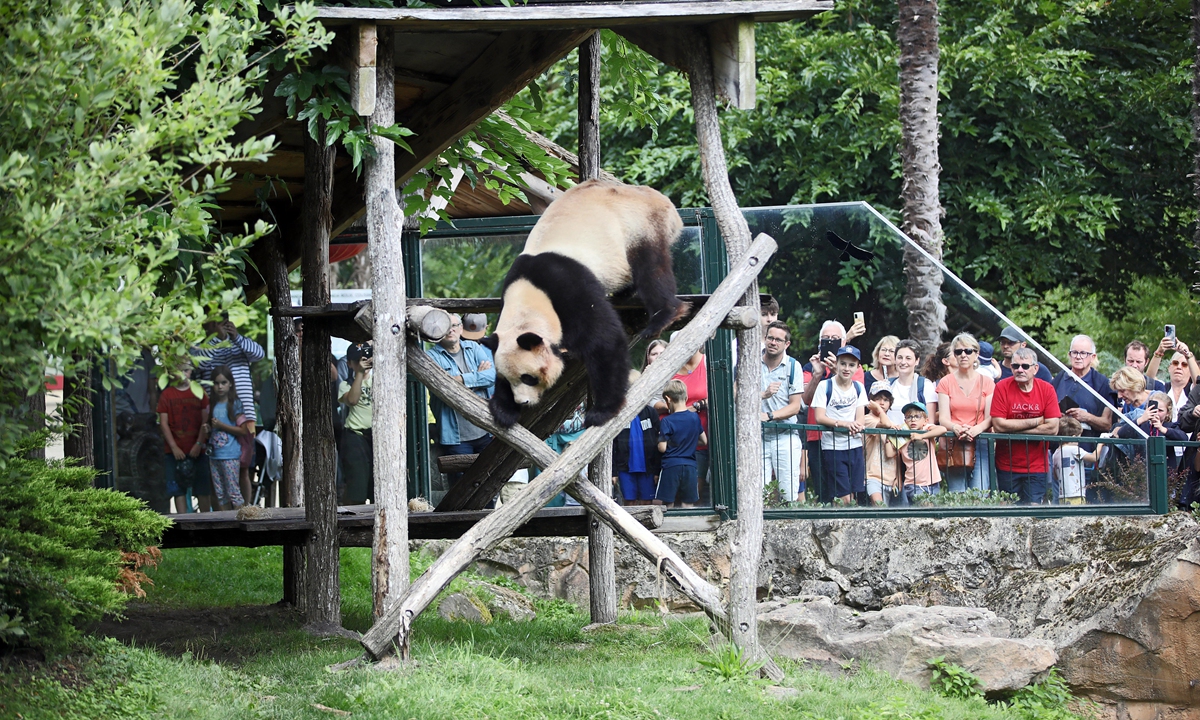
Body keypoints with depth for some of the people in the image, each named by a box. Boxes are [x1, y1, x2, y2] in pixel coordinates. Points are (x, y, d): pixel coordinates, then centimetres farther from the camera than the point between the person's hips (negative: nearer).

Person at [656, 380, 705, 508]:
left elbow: (662, 448, -10)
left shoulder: (667, 422, -10)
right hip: (690, 467, 4)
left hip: (671, 466, -4)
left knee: (668, 504, 3)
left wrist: (659, 439, 10)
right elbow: (704, 441, 13)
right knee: (688, 505, 5)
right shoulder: (695, 418, 3)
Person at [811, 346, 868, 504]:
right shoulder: (825, 386, -4)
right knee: (845, 499, -10)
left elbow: (860, 418, 5)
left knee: (854, 496, 1)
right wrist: (843, 423, -27)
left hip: (855, 446, 4)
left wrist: (856, 426, -20)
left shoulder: (858, 387, 10)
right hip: (832, 448, -4)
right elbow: (819, 417, -12)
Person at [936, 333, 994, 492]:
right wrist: (956, 428, -18)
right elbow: (943, 418, 4)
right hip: (954, 446, 1)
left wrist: (976, 429, -18)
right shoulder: (946, 382, 12)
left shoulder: (987, 383, 11)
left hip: (980, 445, -1)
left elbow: (990, 418, 3)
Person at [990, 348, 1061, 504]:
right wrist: (1035, 422, -12)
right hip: (1007, 466, 0)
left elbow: (1053, 428, -9)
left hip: (1036, 466, 0)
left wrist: (1015, 429, -12)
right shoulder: (1002, 387, -5)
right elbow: (998, 425, -13)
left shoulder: (1047, 389, -2)